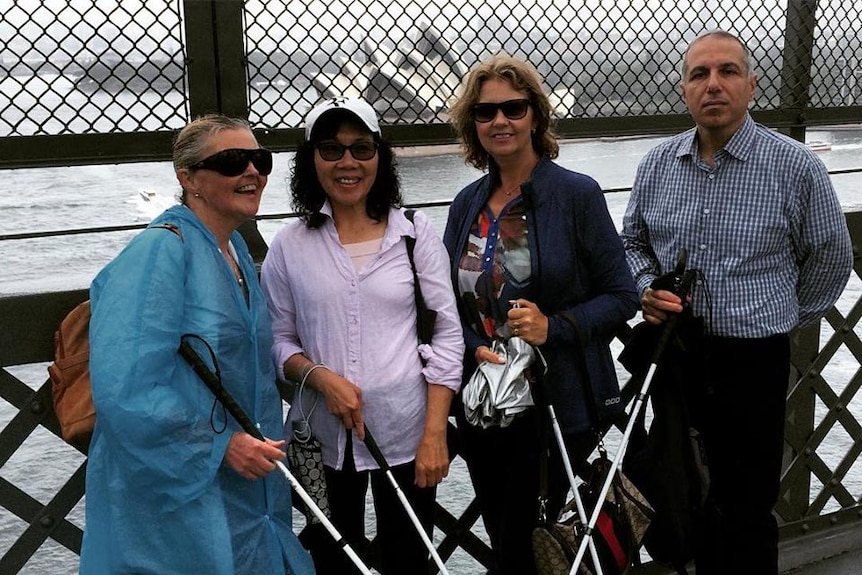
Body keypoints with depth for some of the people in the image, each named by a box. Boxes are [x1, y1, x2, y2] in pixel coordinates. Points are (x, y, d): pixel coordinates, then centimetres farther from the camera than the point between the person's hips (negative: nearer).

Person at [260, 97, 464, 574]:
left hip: (405, 433, -1)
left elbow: (446, 334, -2)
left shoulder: (415, 233, 0)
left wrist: (435, 433, -7)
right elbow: (278, 341, 6)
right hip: (323, 436, 1)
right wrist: (321, 377, -14)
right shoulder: (289, 245, 2)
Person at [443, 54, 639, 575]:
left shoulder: (577, 193, -8)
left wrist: (553, 327, -20)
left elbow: (621, 297, -7)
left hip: (558, 406, -5)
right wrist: (475, 350, -8)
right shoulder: (468, 204, 7)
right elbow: (452, 305, 11)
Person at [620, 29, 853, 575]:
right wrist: (647, 290, -3)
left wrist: (782, 320, 10)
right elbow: (633, 242, 15)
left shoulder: (796, 167, -11)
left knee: (747, 510, 8)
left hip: (753, 362, -4)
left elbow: (831, 259, 2)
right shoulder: (658, 163, 2)